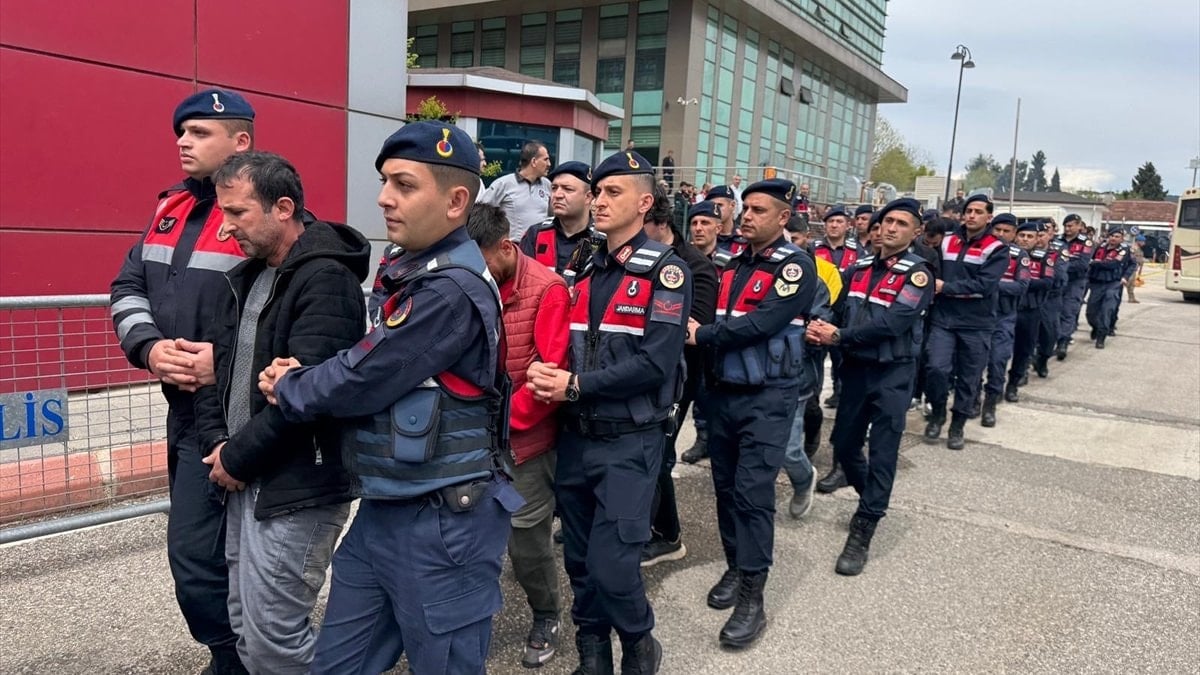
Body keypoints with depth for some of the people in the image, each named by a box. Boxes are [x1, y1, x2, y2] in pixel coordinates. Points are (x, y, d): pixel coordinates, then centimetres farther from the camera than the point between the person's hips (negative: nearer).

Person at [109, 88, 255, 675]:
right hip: (183, 407, 8)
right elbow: (128, 286, 11)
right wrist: (149, 347, -7)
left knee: (195, 551, -4)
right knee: (223, 545, 19)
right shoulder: (171, 210, 11)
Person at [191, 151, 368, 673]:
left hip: (297, 489, -9)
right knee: (246, 628, 18)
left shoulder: (325, 279, -17)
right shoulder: (245, 278, 14)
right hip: (245, 481, 9)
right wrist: (216, 443, -2)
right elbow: (214, 364, 13)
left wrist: (236, 458, -14)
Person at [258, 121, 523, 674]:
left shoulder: (452, 288, -21)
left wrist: (285, 388, -2)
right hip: (382, 513, 9)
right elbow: (370, 366, 14)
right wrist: (296, 376, -5)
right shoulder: (412, 271, 10)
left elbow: (361, 382, -21)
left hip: (442, 523, -9)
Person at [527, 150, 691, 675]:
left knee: (611, 564, -6)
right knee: (579, 560, 14)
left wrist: (576, 386, -18)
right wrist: (545, 373, -11)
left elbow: (655, 363, -19)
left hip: (629, 441, -6)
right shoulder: (583, 270, 11)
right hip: (575, 436, 6)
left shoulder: (664, 271, -9)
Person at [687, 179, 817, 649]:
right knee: (725, 485, 12)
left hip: (768, 397, -6)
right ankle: (735, 568, 28)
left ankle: (752, 597, 1)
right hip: (724, 390, 6)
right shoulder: (733, 264, 11)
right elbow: (710, 316, 12)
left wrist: (702, 336, -13)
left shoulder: (795, 266, -9)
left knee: (753, 492, -7)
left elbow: (763, 324, -20)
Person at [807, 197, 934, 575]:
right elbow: (841, 312, 8)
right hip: (855, 369, 6)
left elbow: (891, 324, -21)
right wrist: (823, 329, -14)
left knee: (882, 453, -1)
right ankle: (873, 499, 41)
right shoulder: (860, 268, 9)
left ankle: (862, 534, 7)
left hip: (892, 375, -6)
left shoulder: (917, 274, -10)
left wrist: (837, 337, -17)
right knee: (844, 445, 14)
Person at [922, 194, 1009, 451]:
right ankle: (937, 414, 14)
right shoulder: (947, 242, 7)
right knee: (936, 368, -12)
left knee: (968, 378, 7)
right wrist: (933, 287, -4)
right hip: (943, 319, 2)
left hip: (976, 324, -2)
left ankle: (957, 426, 24)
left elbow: (983, 285, -17)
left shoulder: (997, 249, -6)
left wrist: (945, 287, -16)